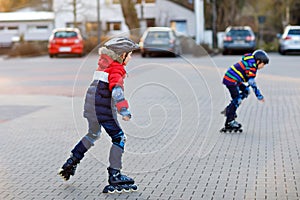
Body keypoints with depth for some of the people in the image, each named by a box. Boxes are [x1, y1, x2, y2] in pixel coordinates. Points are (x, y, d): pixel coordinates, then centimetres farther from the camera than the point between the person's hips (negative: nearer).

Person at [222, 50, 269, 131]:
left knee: (246, 90, 16)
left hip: (230, 78, 10)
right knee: (237, 100, -6)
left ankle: (229, 109, 13)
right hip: (231, 80, -10)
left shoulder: (250, 62, 12)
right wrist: (259, 96, -16)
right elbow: (252, 83, -20)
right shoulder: (251, 66, -18)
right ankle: (229, 122, -1)